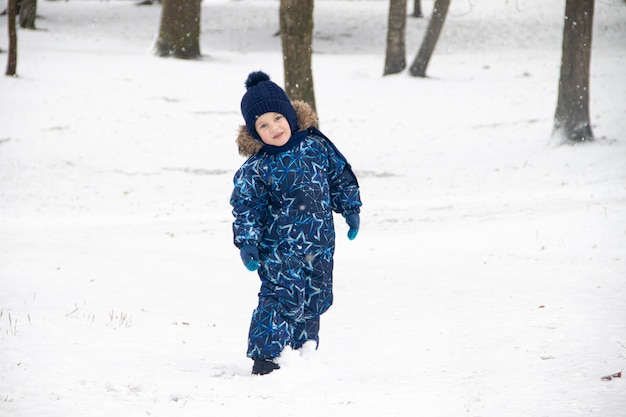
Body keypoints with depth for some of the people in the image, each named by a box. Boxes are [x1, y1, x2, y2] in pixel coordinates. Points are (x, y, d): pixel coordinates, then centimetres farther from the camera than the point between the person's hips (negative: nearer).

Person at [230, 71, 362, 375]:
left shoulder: (316, 146, 0)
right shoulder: (256, 168, -11)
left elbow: (340, 176, 13)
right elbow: (246, 208, -8)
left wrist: (351, 209, 14)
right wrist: (246, 243, -16)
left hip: (319, 244, 5)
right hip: (279, 247, -5)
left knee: (315, 299, 13)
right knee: (283, 297, -14)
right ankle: (264, 355, -8)